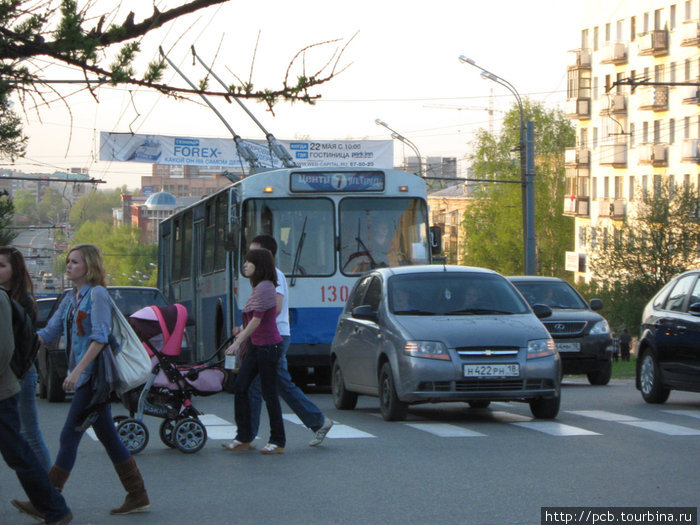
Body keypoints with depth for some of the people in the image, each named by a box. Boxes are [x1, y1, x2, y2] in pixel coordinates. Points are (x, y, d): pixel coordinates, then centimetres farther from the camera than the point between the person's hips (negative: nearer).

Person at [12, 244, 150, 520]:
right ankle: (138, 496, 15)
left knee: (70, 436, -9)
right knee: (108, 437, 10)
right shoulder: (71, 298, 16)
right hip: (86, 378, 9)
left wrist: (77, 370, -23)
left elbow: (100, 338, -18)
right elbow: (48, 332, 16)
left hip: (93, 375, -9)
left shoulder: (97, 294, -9)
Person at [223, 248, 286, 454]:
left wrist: (238, 342, -21)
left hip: (268, 346, -10)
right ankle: (243, 438, 9)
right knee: (240, 388, 5)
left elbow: (257, 320, -20)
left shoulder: (264, 287, -16)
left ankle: (278, 441, 6)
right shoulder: (258, 287, 14)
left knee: (269, 393, -3)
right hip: (256, 346, 10)